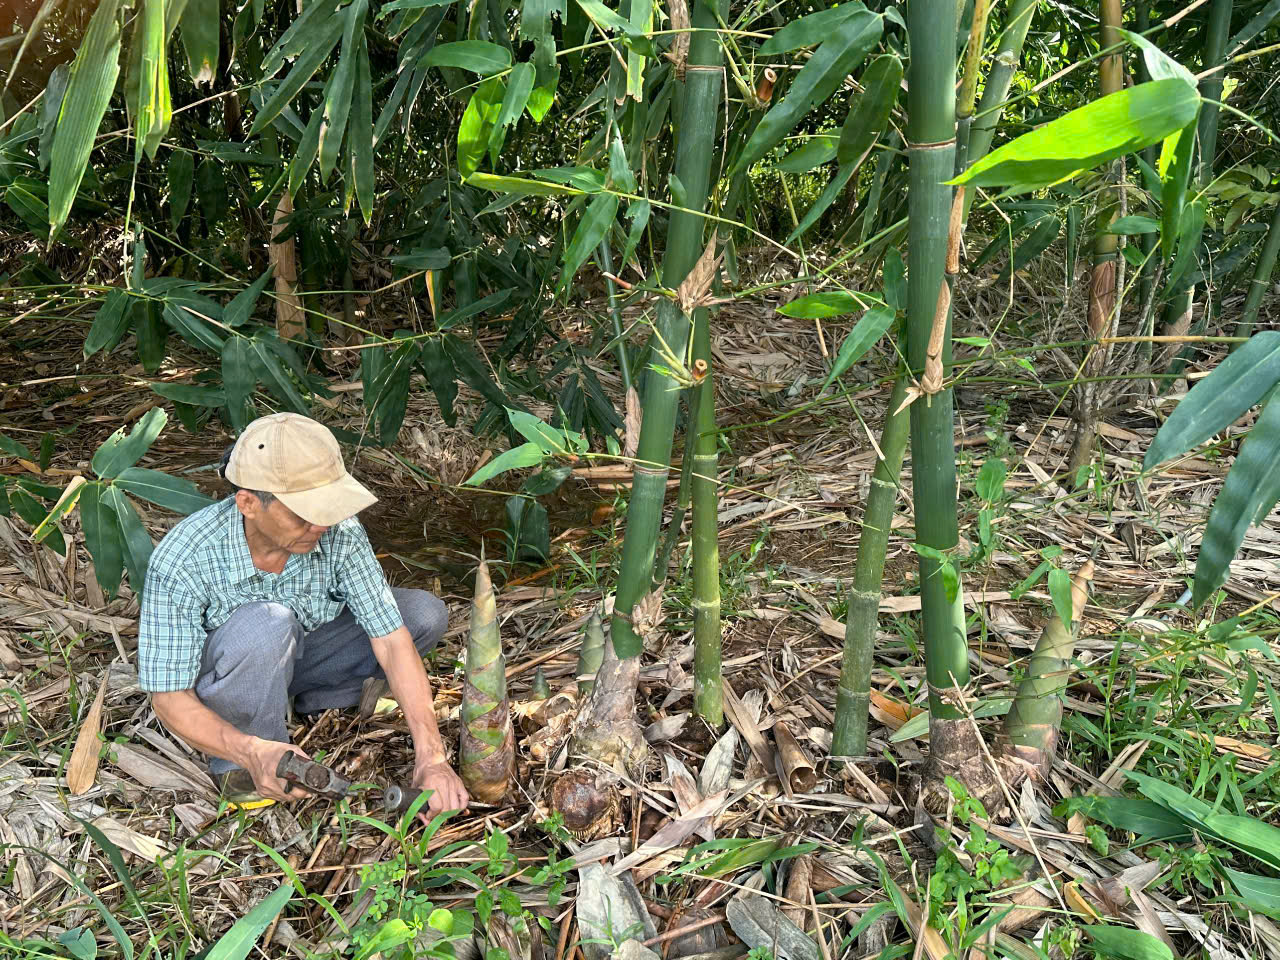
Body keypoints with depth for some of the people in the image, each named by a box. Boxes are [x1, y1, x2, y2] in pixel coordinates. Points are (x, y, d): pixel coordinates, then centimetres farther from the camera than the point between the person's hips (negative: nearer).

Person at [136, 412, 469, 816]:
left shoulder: (338, 530, -26)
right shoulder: (180, 562, -34)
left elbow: (392, 640, -24)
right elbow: (170, 698, -27)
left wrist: (432, 757, -30)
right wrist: (252, 752, -46)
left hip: (295, 657, 4)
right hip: (219, 687, -4)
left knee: (425, 613, -13)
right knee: (266, 624, -38)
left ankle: (292, 700, 0)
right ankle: (239, 769, -14)